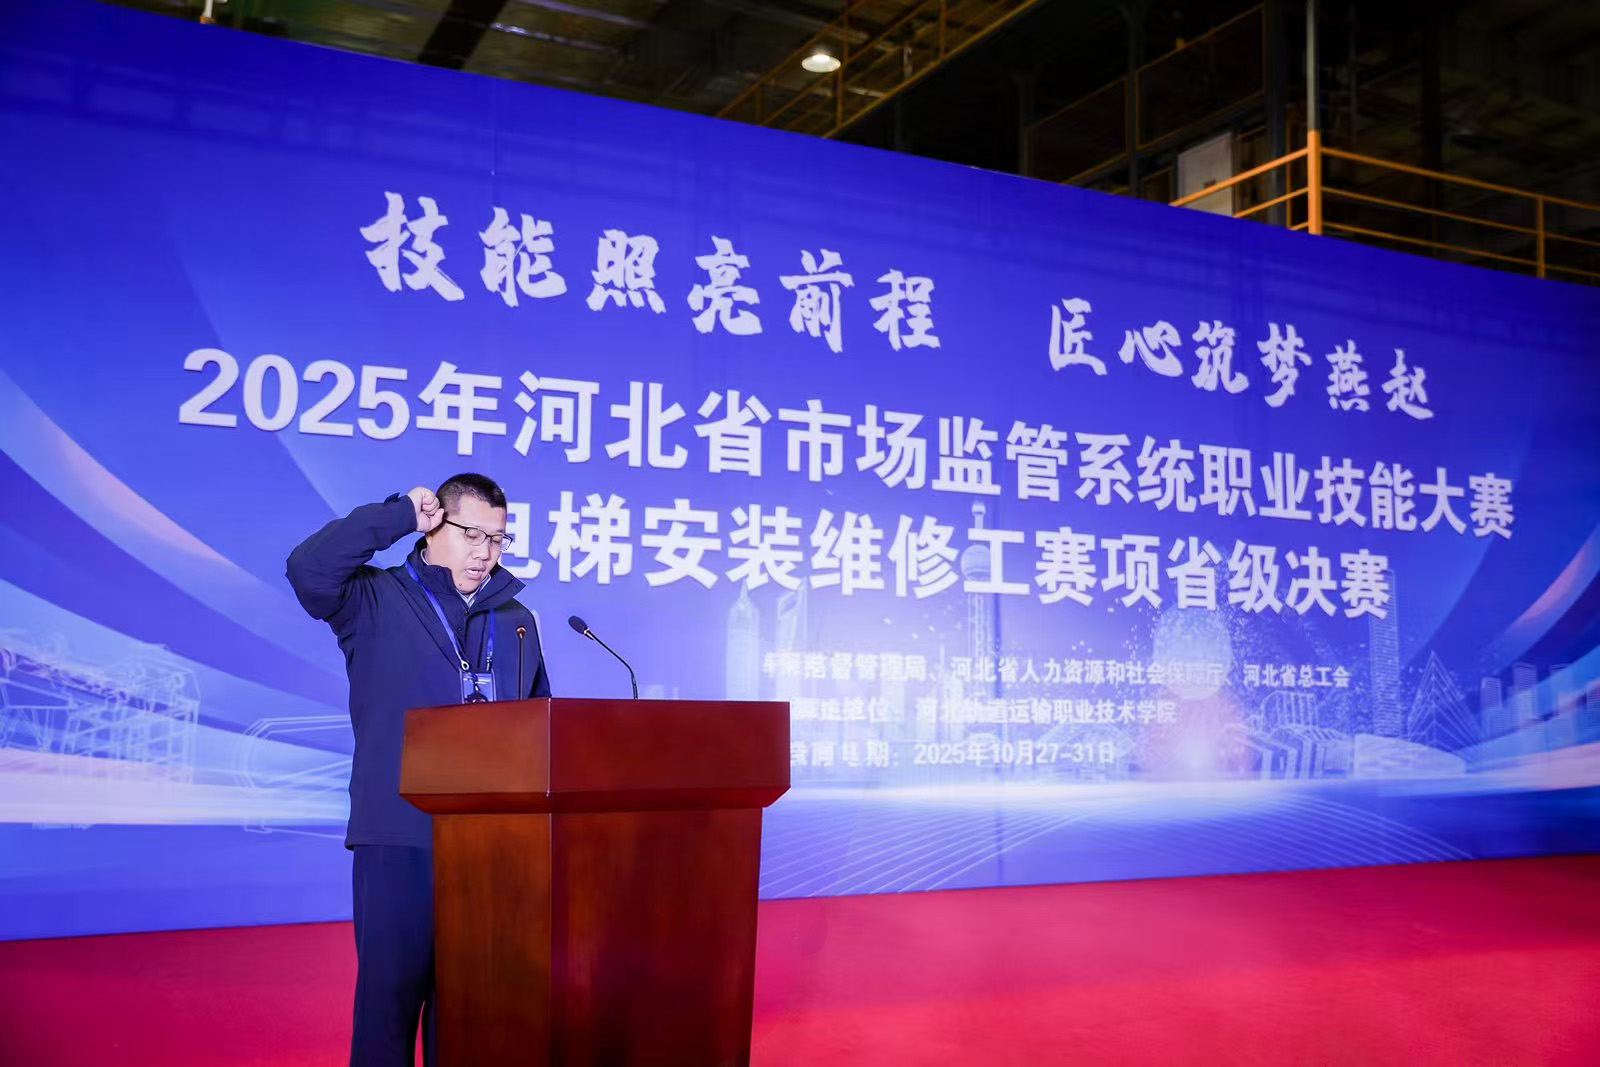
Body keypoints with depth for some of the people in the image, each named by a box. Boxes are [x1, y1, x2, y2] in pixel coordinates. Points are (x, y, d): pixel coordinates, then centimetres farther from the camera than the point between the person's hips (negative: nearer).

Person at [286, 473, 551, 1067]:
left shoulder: (516, 621, 14)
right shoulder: (377, 602, 1)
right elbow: (308, 567, -18)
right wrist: (398, 516, -11)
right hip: (400, 837, -4)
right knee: (392, 983, 3)